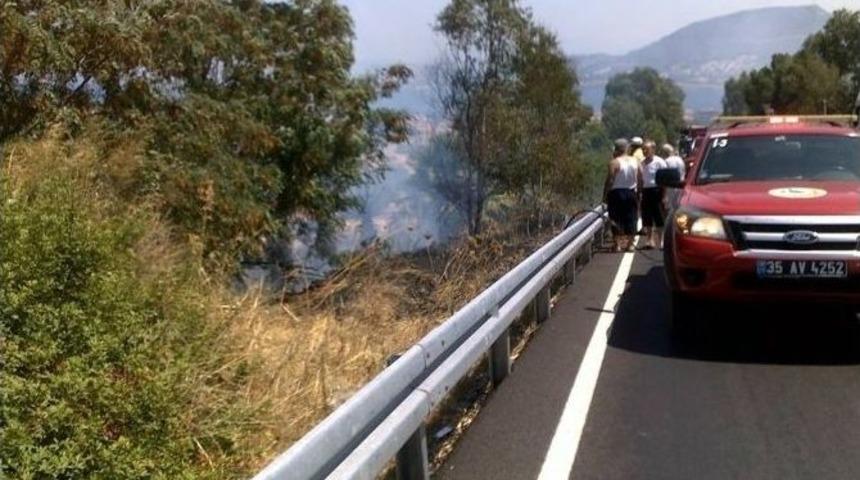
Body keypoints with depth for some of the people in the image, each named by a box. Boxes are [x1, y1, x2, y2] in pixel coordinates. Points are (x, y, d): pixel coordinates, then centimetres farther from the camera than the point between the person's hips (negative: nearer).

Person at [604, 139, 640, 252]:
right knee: (630, 218, 9)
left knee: (616, 218, 1)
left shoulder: (614, 162, -11)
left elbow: (610, 181, -14)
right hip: (631, 192, 4)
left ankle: (617, 244, -1)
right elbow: (639, 180, 5)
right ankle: (630, 244, 12)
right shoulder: (635, 161, 4)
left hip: (616, 193, -4)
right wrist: (638, 192, 15)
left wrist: (605, 195, -7)